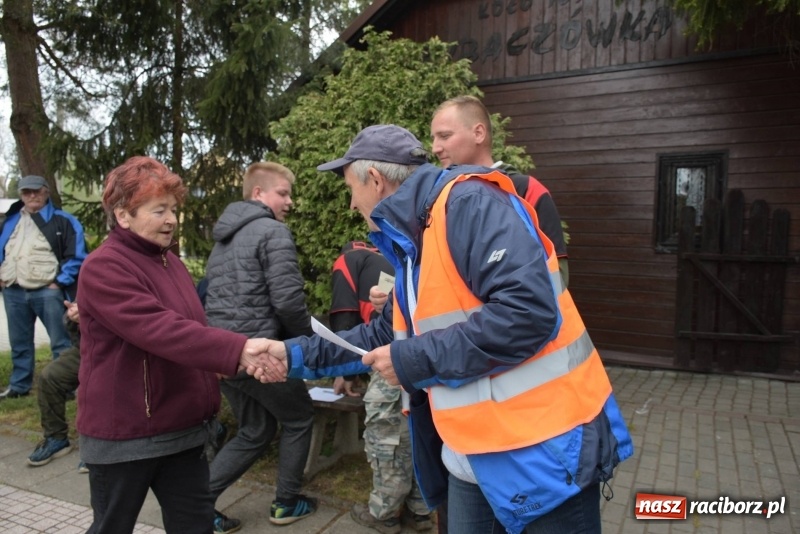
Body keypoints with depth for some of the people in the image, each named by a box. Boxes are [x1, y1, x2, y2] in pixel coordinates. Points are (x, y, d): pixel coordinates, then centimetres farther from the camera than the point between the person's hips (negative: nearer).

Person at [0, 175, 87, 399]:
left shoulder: (63, 220, -1)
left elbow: (76, 255, -5)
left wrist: (60, 281, -9)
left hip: (47, 291, -5)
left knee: (60, 342, -1)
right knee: (19, 343, 17)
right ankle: (19, 386, 30)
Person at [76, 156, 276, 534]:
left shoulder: (169, 260, 9)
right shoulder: (103, 268, -18)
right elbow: (162, 330, -31)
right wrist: (237, 350, -41)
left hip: (181, 425, 7)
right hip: (124, 432, -7)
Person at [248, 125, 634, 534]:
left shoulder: (469, 203, -19)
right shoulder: (412, 243, 11)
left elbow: (529, 311, -30)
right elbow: (386, 336, 18)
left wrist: (416, 359, -21)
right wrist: (297, 355, 13)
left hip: (545, 452, -8)